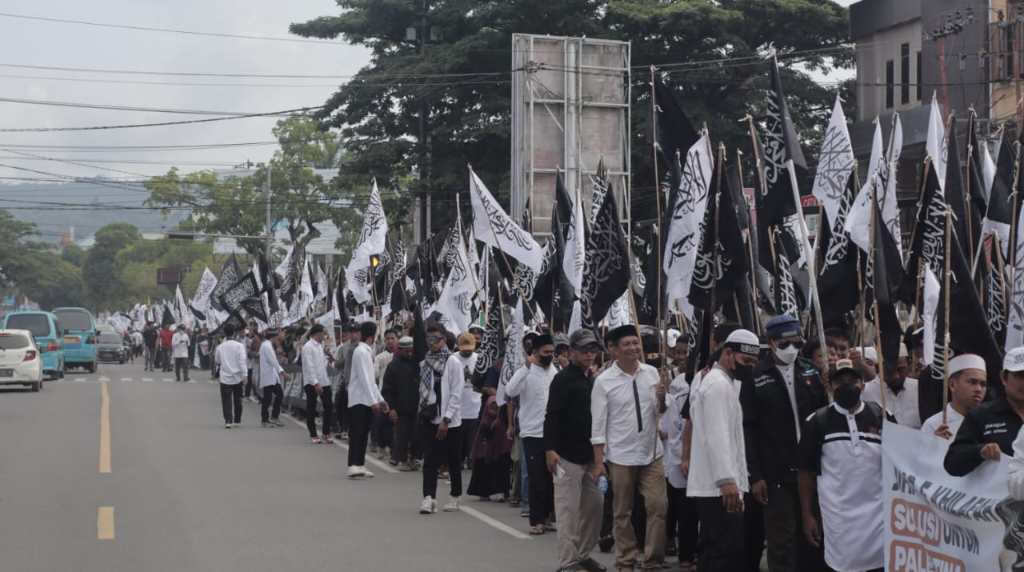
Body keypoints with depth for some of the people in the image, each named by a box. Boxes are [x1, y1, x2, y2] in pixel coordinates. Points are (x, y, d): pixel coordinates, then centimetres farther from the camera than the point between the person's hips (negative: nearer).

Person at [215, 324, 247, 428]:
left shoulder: (220, 347, -2)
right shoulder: (239, 345, -7)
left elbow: (218, 361, 14)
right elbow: (242, 360, -13)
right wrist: (244, 375, -12)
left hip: (225, 377, 0)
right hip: (237, 377, 0)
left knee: (226, 400, 0)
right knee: (237, 399, 15)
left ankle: (228, 420, -14)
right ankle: (237, 420, 24)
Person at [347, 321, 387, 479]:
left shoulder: (367, 352, 17)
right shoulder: (361, 351, -12)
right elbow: (364, 378, -18)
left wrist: (379, 399, 20)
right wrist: (373, 400, -21)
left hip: (367, 400, 9)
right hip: (359, 399, -9)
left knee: (364, 434, 9)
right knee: (356, 433, -13)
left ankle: (359, 465, 12)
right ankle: (354, 466, -18)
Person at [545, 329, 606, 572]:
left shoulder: (592, 379, 14)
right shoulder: (563, 379, -9)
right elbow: (552, 415, -14)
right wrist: (550, 449, -20)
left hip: (590, 455, 8)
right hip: (568, 455, -8)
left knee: (594, 504, 11)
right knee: (568, 509, -6)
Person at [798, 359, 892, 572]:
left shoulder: (882, 417, 3)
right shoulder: (817, 421, 1)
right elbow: (807, 471, 4)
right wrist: (807, 515, 1)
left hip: (877, 512, 1)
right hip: (837, 514, -1)